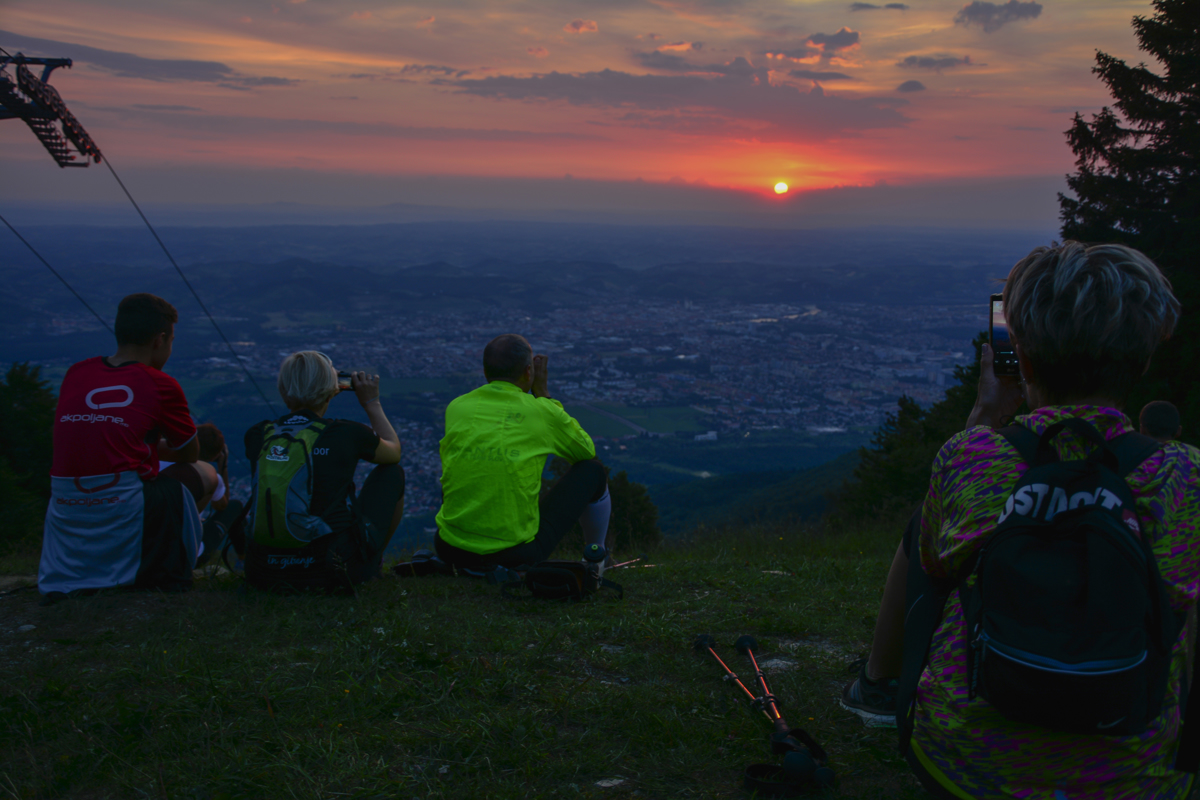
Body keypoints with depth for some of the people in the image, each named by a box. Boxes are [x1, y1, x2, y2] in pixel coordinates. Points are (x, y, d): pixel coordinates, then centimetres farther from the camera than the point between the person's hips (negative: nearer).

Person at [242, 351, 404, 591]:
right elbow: (394, 451, 13)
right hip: (335, 572, -4)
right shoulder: (346, 434, -10)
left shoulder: (257, 435, -1)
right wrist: (371, 402, 22)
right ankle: (374, 561, 33)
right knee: (392, 473, 17)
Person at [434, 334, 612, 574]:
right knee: (592, 471, 15)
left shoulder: (456, 407, 1)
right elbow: (587, 451, 13)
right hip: (517, 555, -3)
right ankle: (596, 561, 37)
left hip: (451, 552, 4)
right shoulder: (542, 412, -7)